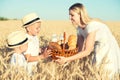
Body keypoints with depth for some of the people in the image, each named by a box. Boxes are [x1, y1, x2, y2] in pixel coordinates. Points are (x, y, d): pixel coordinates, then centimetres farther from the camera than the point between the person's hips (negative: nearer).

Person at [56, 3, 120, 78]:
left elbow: (87, 51, -29)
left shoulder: (91, 26, -28)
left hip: (109, 52, -7)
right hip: (99, 52, 7)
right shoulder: (79, 28, -4)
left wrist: (66, 59, -31)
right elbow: (81, 49, -1)